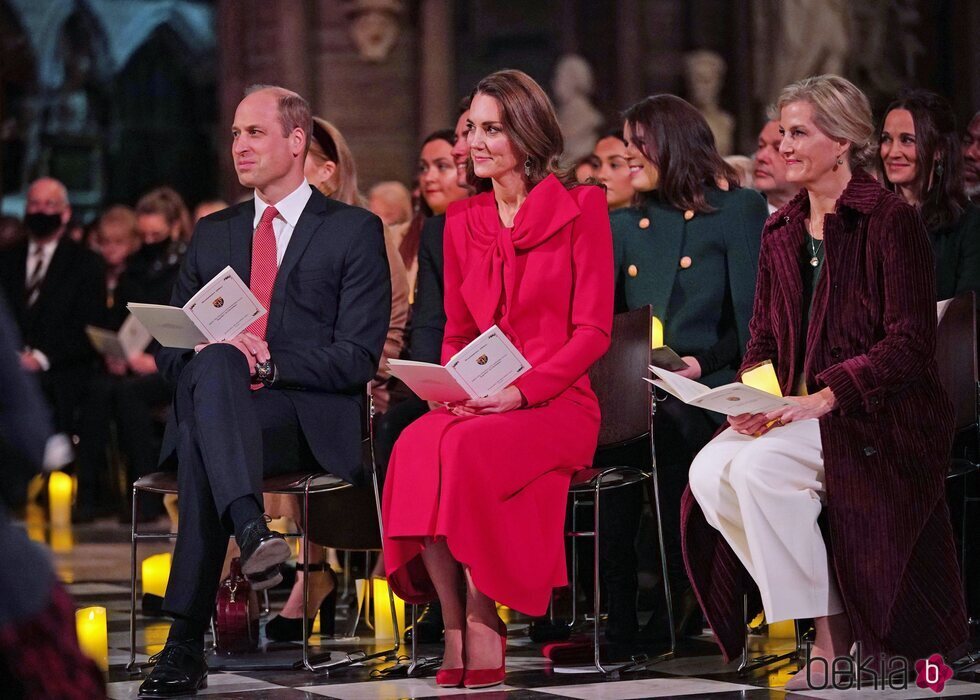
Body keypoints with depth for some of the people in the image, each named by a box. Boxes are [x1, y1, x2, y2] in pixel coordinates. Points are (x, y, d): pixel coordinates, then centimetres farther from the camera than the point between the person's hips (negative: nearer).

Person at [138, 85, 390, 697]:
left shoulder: (354, 232, 9)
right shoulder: (213, 234, 24)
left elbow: (357, 357, -2)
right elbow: (169, 349, 19)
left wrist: (269, 365, -16)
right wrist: (209, 351, -6)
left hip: (309, 419, -3)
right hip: (214, 405, 3)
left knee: (200, 447, -36)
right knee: (212, 363, -36)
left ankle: (186, 641, -44)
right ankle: (252, 531, -55)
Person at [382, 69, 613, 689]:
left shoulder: (581, 208, 0)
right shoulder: (463, 221, 16)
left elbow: (593, 330, -4)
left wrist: (519, 391, -16)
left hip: (558, 403, -4)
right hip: (474, 405, 4)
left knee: (467, 449, -35)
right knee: (416, 447, -31)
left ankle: (482, 630, -23)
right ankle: (455, 630, -25)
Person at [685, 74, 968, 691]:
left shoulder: (891, 220, -7)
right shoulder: (782, 232, 15)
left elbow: (910, 343, -13)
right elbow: (765, 337, 17)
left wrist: (824, 398, -22)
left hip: (881, 418, -7)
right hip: (796, 411, 7)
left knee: (759, 469, -31)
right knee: (710, 472, -21)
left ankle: (833, 639, -18)